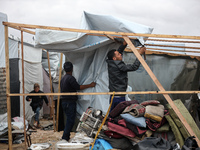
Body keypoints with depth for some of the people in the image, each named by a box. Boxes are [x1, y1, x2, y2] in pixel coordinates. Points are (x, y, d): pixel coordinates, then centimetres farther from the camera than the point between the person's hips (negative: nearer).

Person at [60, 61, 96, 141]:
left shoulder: (63, 78, 15)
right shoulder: (70, 78, -14)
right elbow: (78, 87, -16)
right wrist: (90, 85, -9)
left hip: (64, 101, 9)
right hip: (70, 102, -9)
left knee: (69, 119, 16)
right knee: (70, 120, -4)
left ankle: (66, 136, 19)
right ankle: (65, 138, -4)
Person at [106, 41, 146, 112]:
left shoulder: (111, 63, 7)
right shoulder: (118, 65, -18)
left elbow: (119, 51, 22)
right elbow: (134, 67, -17)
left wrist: (124, 44, 11)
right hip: (119, 97, -9)